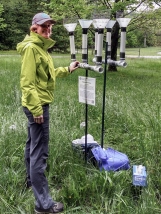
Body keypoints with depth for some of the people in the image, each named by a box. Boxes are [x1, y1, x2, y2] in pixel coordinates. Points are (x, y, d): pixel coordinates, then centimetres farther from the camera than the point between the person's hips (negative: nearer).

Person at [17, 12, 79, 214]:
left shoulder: (40, 47, 15)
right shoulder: (31, 47, -16)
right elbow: (27, 81, -22)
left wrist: (67, 70, 24)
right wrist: (36, 108, -25)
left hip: (39, 103, 11)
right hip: (37, 105, -11)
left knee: (33, 145, 22)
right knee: (39, 151, -8)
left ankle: (32, 180, 40)